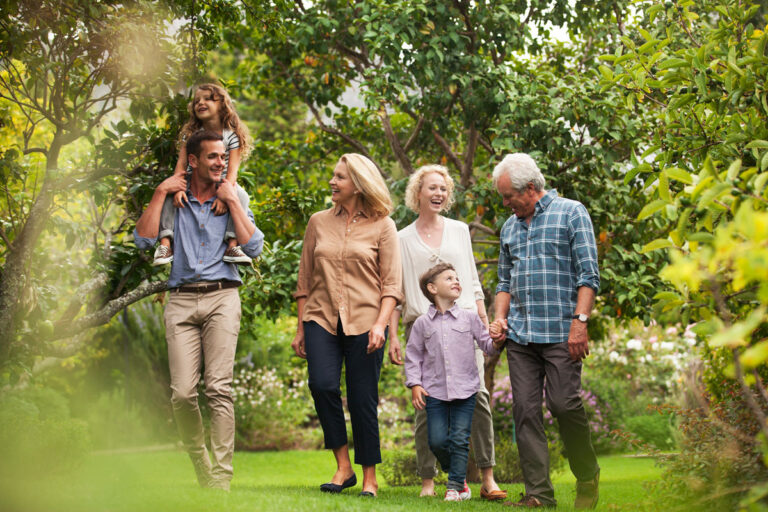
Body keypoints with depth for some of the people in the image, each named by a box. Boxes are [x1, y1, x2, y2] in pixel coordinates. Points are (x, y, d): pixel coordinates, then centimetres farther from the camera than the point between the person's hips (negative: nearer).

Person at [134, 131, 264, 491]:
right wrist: (159, 194, 3)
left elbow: (254, 247, 1)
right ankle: (200, 466, 10)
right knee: (182, 392, -9)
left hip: (222, 297, -1)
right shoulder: (173, 200, 17)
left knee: (219, 387, -14)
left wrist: (232, 200, 2)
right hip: (181, 299, 1)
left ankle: (221, 477, -14)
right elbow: (144, 240, 2)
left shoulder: (232, 201, 17)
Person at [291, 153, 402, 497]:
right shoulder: (318, 223, 12)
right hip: (322, 318, 2)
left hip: (364, 323, -2)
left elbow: (391, 283, 0)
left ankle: (369, 477, 12)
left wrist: (380, 324, -13)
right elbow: (305, 279, 15)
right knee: (322, 385, -18)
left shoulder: (382, 226, 4)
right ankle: (343, 466, -4)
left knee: (363, 400, -2)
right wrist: (300, 328, 11)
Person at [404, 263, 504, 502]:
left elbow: (487, 344, 9)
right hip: (435, 392, 0)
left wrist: (497, 341, -14)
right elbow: (413, 355, 9)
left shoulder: (469, 317, 5)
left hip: (465, 390, 0)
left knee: (460, 439, -3)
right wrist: (414, 384, -1)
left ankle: (455, 486, 8)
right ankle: (458, 474, 22)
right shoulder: (422, 323, 5)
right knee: (437, 441, -3)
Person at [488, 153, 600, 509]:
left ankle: (587, 479, 13)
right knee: (525, 410, 0)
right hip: (520, 335, 6)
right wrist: (500, 318, 8)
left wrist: (580, 321, -15)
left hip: (560, 332, -6)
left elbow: (588, 274, -5)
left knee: (564, 404, -9)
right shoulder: (510, 227, 18)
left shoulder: (571, 213, 1)